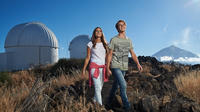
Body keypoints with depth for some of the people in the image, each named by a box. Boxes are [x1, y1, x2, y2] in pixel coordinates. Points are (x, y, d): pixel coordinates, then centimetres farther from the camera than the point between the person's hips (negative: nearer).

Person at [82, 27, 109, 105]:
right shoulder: (90, 44, 3)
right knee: (98, 87, -13)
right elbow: (87, 57, 6)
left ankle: (94, 101, 30)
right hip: (94, 67, -4)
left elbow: (107, 57, 9)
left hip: (103, 67, 4)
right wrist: (84, 69, 5)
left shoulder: (105, 44, 10)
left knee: (100, 87, 10)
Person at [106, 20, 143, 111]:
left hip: (124, 68, 5)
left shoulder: (129, 40, 9)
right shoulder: (114, 40, -5)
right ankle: (127, 106, 0)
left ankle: (109, 102, 33)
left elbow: (133, 54, 8)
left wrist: (138, 64, -8)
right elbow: (109, 55, -4)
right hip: (115, 67, -5)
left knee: (115, 85, 15)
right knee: (123, 85, -15)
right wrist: (107, 68, -7)